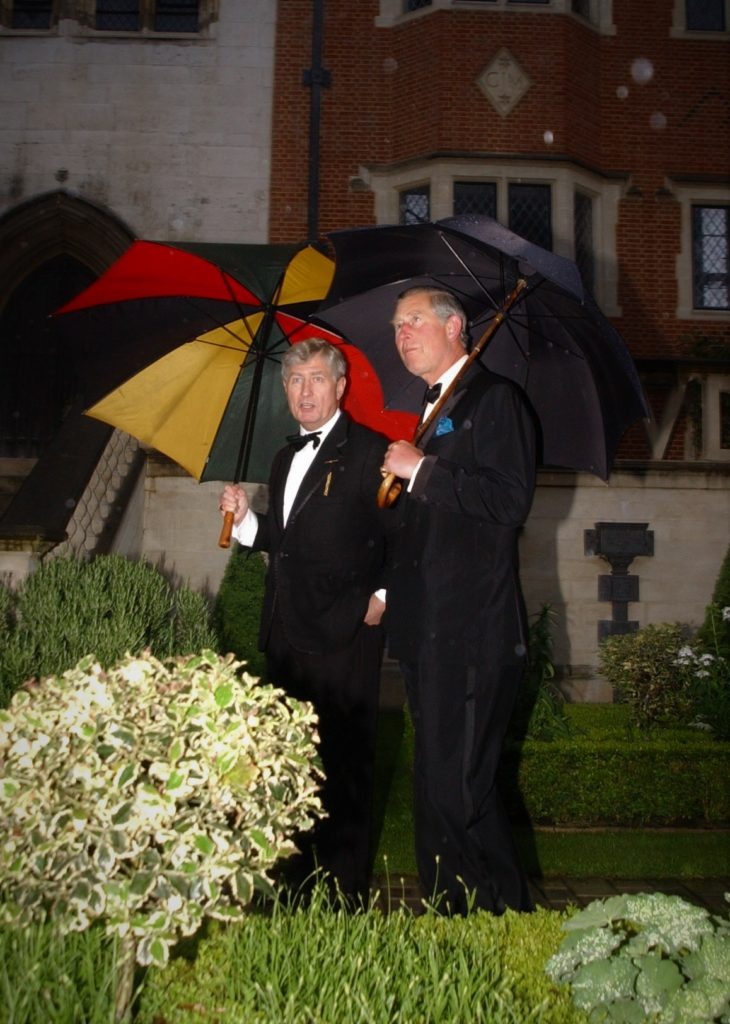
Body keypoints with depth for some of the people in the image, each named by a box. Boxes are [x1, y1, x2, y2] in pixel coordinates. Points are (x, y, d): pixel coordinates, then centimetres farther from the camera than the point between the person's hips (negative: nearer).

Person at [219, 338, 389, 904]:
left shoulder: (369, 450, -5)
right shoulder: (286, 459, 18)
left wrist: (383, 596, -16)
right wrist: (245, 518, 5)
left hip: (344, 637, -7)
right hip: (287, 634, 8)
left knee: (345, 765, 0)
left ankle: (346, 893, 12)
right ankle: (301, 879, 30)